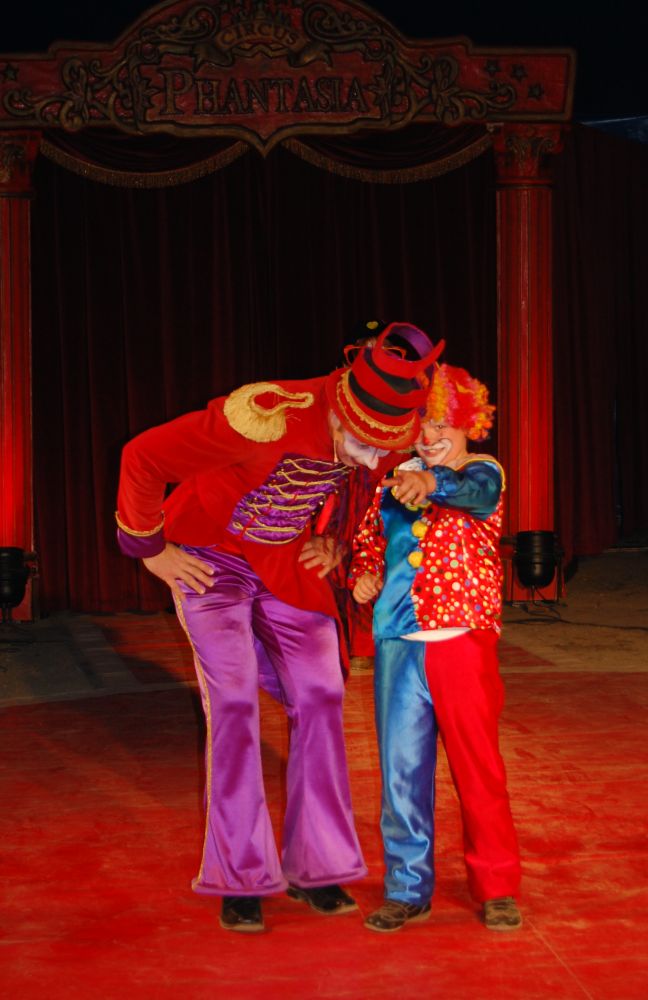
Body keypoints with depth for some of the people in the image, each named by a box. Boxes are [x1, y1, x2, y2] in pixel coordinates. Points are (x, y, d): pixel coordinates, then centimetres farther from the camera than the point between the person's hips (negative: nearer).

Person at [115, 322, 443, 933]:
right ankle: (238, 880, -3)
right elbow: (142, 457, -28)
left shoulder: (379, 429, -16)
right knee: (233, 703, -13)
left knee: (319, 698, -3)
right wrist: (149, 550, -17)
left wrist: (331, 540, 4)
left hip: (285, 563, 5)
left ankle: (311, 865, 9)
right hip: (209, 557, -5)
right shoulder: (265, 418, -37)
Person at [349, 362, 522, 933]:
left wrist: (432, 483, -48)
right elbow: (369, 539, 25)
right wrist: (364, 575, 3)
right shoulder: (395, 479, 13)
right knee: (401, 768, 6)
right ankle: (408, 890, 18)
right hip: (399, 644, 4)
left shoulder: (483, 473, -2)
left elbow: (475, 492, -27)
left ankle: (497, 886, 17)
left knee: (478, 765, 3)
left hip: (464, 640, -4)